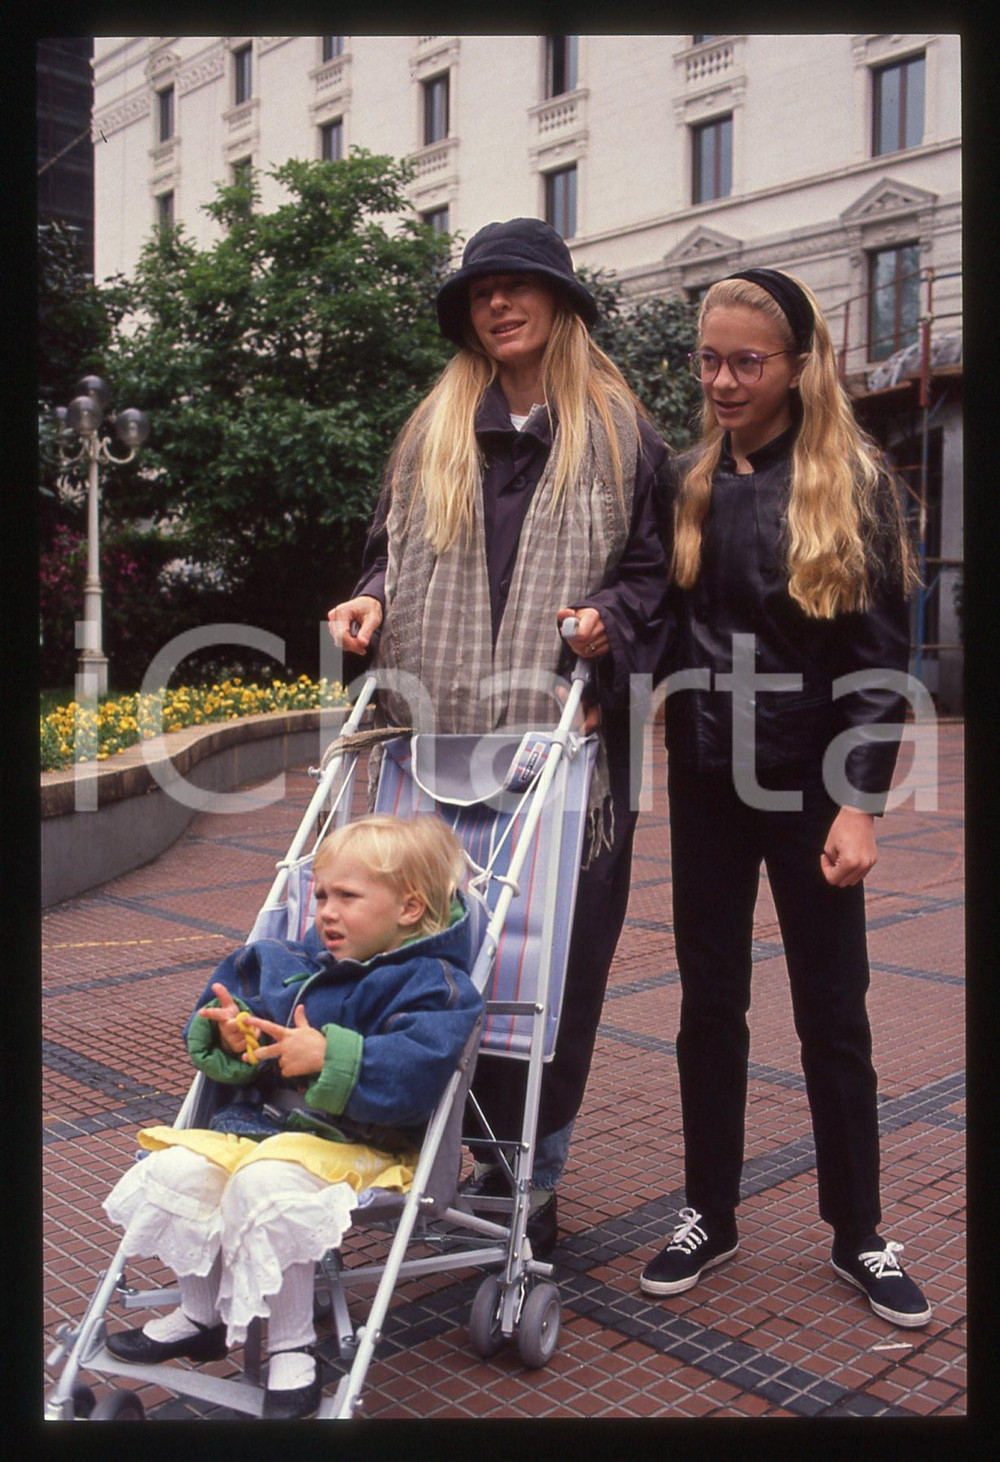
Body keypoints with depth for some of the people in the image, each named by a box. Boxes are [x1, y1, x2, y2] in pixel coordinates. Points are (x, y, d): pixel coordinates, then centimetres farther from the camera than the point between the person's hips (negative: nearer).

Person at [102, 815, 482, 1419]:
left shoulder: (430, 983, -9)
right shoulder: (291, 963, 15)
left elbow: (415, 1072, -25)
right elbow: (227, 996, 23)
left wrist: (329, 1059, -30)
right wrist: (226, 1036, 0)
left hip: (354, 1141, -7)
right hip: (257, 1122, 8)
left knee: (265, 1186, -33)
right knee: (176, 1169, -12)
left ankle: (292, 1347, -13)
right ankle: (200, 1315, 13)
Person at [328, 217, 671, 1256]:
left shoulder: (619, 433, 10)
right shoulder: (430, 432, 18)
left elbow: (653, 568, 10)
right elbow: (392, 549, 23)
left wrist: (611, 617, -10)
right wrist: (372, 603, 3)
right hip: (439, 740, 3)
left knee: (554, 960, 0)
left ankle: (529, 1175, 14)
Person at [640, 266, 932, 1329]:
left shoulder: (852, 484, -4)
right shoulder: (684, 484, 7)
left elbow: (880, 659, -8)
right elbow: (661, 628, 11)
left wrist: (859, 803, -14)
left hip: (809, 783, -3)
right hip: (706, 779, 3)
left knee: (831, 1009, 7)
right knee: (710, 1000, 10)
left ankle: (859, 1235, 23)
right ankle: (709, 1213, 26)